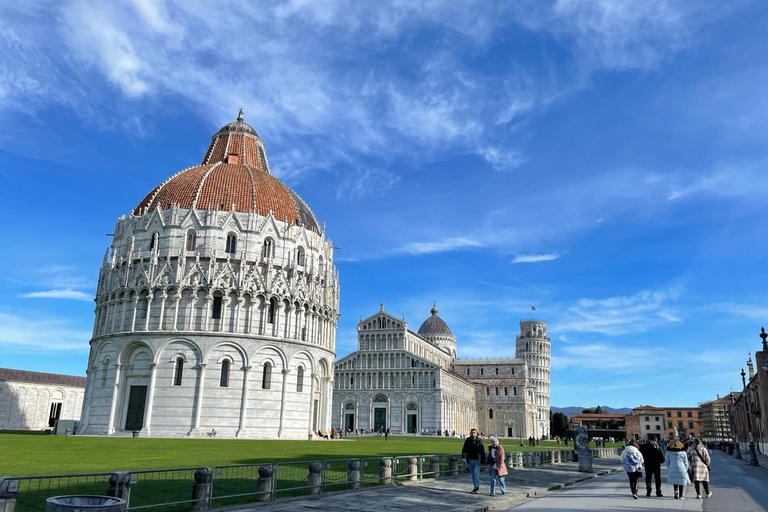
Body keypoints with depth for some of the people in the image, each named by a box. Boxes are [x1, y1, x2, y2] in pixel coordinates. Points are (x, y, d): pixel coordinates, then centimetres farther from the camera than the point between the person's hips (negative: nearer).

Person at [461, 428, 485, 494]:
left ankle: (477, 488, -4)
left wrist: (483, 459, 2)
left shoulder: (479, 441, -1)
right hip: (470, 460, 3)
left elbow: (482, 451, 3)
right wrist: (463, 457, -15)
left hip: (477, 460, -3)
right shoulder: (467, 441, 2)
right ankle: (475, 487, 20)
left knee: (477, 474, -9)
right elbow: (464, 450, -1)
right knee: (473, 475, 10)